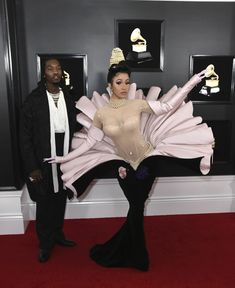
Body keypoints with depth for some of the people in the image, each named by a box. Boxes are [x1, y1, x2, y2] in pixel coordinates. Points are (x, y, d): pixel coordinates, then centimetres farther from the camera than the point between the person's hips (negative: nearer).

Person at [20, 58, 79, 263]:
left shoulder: (68, 98, 4)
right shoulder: (34, 99, -8)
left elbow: (74, 127, 7)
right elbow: (25, 135, -8)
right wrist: (32, 166, -12)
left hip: (65, 157, 4)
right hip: (43, 161, -3)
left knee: (61, 199, 16)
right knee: (44, 202, 9)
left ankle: (58, 234, 38)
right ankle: (45, 243, 29)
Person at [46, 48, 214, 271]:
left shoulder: (137, 104, -11)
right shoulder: (101, 113, -9)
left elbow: (167, 107, -9)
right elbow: (90, 141, -3)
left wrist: (192, 83, -14)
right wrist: (65, 158, -5)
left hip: (146, 161, 0)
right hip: (123, 165, 0)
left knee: (136, 209, 8)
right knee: (136, 208, 10)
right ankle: (137, 257, 33)